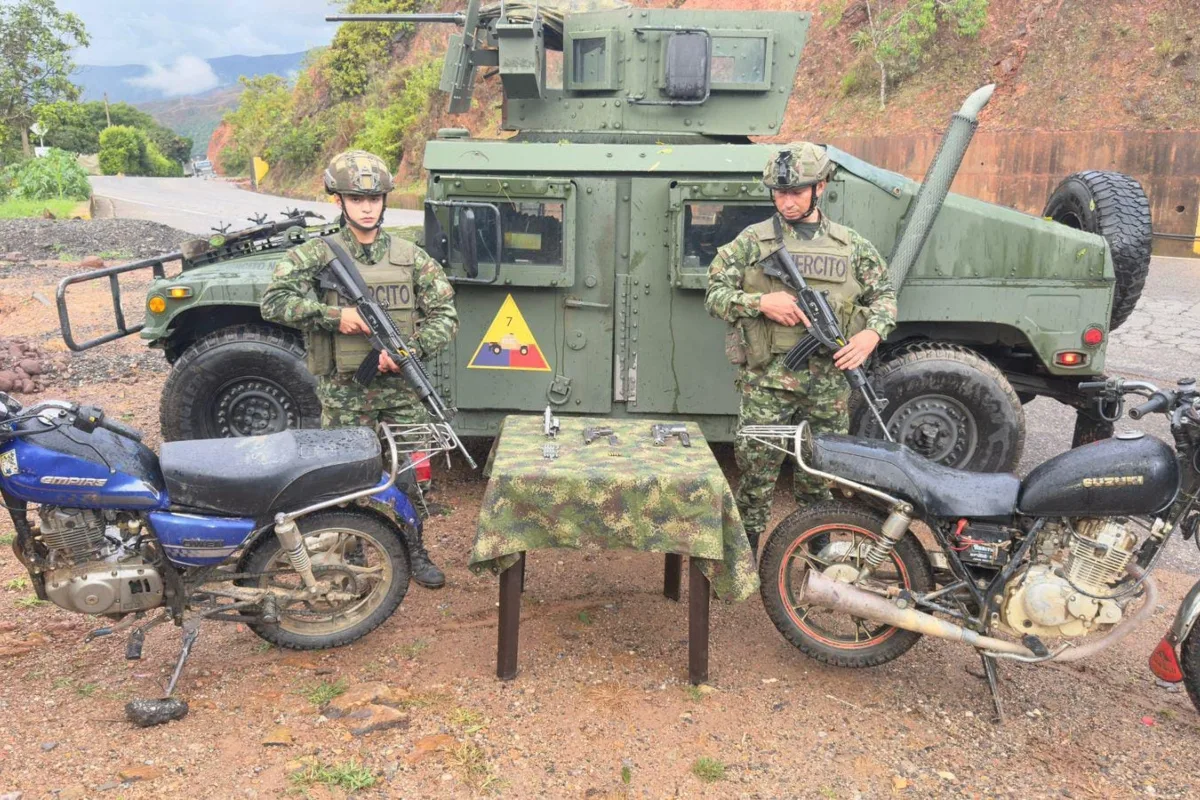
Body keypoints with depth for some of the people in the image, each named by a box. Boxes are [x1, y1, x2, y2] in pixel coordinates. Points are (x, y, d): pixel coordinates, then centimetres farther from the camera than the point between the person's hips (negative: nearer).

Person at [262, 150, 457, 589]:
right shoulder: (316, 255, -1)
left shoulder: (411, 257, 3)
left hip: (401, 385, 2)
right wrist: (334, 315, -20)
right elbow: (274, 302, -10)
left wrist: (409, 349, -16)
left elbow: (445, 314, 0)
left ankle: (414, 550, 27)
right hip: (345, 391, -2)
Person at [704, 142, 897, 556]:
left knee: (821, 475, 13)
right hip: (767, 378, -2)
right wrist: (760, 301, -17)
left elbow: (884, 294, 17)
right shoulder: (753, 241, 2)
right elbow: (714, 294, 0)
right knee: (756, 472, 0)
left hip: (829, 379, 3)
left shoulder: (851, 245, 10)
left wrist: (872, 333, -3)